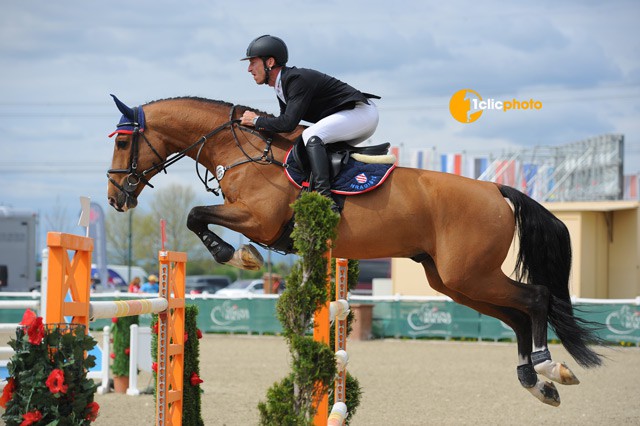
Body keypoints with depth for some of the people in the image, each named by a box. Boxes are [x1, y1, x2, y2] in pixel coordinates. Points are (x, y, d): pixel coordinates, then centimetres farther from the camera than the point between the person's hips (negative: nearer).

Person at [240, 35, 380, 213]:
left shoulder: (298, 79, -21)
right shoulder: (281, 86, 10)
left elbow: (288, 123, -27)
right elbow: (285, 121, 18)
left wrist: (256, 120, -13)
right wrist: (262, 128, 1)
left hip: (362, 111, -11)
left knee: (311, 135, -27)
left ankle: (326, 199, -38)